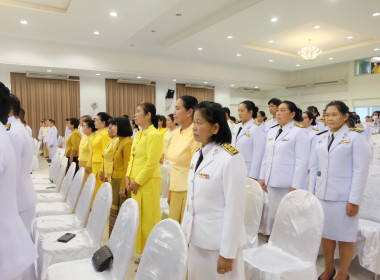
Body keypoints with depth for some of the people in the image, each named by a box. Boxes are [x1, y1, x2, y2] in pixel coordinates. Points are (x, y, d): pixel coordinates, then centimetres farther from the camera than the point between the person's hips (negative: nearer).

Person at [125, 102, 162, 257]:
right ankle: (142, 251, 31)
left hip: (148, 183, -8)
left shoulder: (154, 135, -13)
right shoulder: (138, 135, 14)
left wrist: (138, 182, -14)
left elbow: (151, 163, -17)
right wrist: (129, 177, 5)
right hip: (136, 182, 9)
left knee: (149, 219, 1)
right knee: (139, 218, 16)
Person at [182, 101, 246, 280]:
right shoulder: (197, 156, 5)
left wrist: (227, 252, -15)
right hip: (196, 238, 7)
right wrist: (185, 231, 13)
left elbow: (235, 209, -18)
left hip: (220, 242, -7)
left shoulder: (231, 159, -18)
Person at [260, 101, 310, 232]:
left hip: (288, 185, -6)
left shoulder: (299, 132, -6)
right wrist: (263, 177, 12)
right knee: (273, 216, 14)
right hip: (272, 183, 6)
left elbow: (302, 161, -11)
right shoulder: (272, 131, 13)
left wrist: (295, 187, -15)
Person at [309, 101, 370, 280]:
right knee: (325, 233, 13)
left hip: (343, 196, -4)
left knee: (345, 236, 7)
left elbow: (361, 170, -8)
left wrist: (354, 200, -12)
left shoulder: (355, 138, -4)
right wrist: (311, 193, 7)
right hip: (322, 194, 4)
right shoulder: (320, 139, 10)